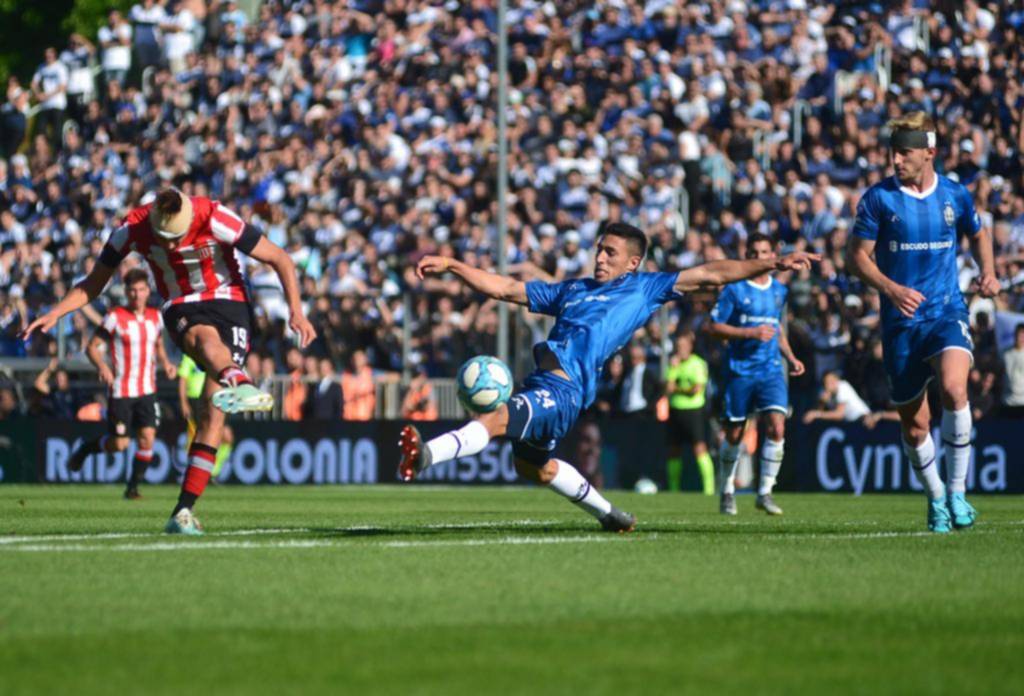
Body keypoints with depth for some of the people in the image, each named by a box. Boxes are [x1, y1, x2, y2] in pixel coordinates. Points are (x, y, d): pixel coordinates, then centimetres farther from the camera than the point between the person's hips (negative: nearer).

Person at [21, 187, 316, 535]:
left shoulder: (214, 219, -20)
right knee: (205, 337, -38)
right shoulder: (133, 228, -10)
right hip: (181, 309, 1)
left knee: (213, 412, -13)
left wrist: (296, 312, -20)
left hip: (228, 302, -1)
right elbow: (93, 284, 5)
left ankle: (184, 510, -10)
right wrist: (54, 314, -9)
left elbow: (280, 259, -11)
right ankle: (239, 383, -74)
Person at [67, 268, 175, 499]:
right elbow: (92, 347, -6)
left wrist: (165, 363, 3)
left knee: (147, 439, -9)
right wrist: (101, 366, -25)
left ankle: (132, 488, 5)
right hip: (120, 391, -4)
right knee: (119, 444, -4)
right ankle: (85, 448, 25)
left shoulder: (155, 317, 7)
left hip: (147, 391, 4)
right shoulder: (115, 317, -8)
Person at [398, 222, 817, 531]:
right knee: (532, 465, 23)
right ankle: (609, 515, 38)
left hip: (564, 391, -8)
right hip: (541, 382, 8)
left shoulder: (644, 289, 13)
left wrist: (771, 264, 7)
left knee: (495, 420, -28)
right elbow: (504, 289, 27)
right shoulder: (571, 291, 27)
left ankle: (425, 455, -48)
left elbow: (711, 275, 13)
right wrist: (451, 266, 19)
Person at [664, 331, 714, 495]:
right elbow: (668, 389, 1)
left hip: (693, 410, -6)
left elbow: (697, 389, -11)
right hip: (675, 411, 6)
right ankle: (673, 488, 18)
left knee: (699, 448, -15)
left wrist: (677, 389, -1)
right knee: (674, 451, 8)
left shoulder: (698, 363, -4)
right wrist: (673, 368, -8)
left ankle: (709, 486, -17)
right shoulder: (674, 364, 10)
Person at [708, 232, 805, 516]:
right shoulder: (734, 289, -4)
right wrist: (751, 333, -16)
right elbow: (714, 326, -7)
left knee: (776, 428, -15)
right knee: (734, 435, 5)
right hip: (739, 370, -3)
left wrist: (790, 357, 14)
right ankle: (727, 491, 24)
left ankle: (765, 492, -7)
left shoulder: (779, 290, 12)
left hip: (771, 370, 3)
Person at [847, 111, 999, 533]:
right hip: (901, 321, 0)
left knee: (953, 388, -28)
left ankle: (957, 491, -15)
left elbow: (978, 235, 23)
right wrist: (891, 288, -17)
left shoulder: (954, 195, 3)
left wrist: (988, 273, 5)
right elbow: (857, 256, -1)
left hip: (948, 313, 0)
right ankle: (935, 499, 29)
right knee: (914, 423, 5)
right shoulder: (878, 198, -3)